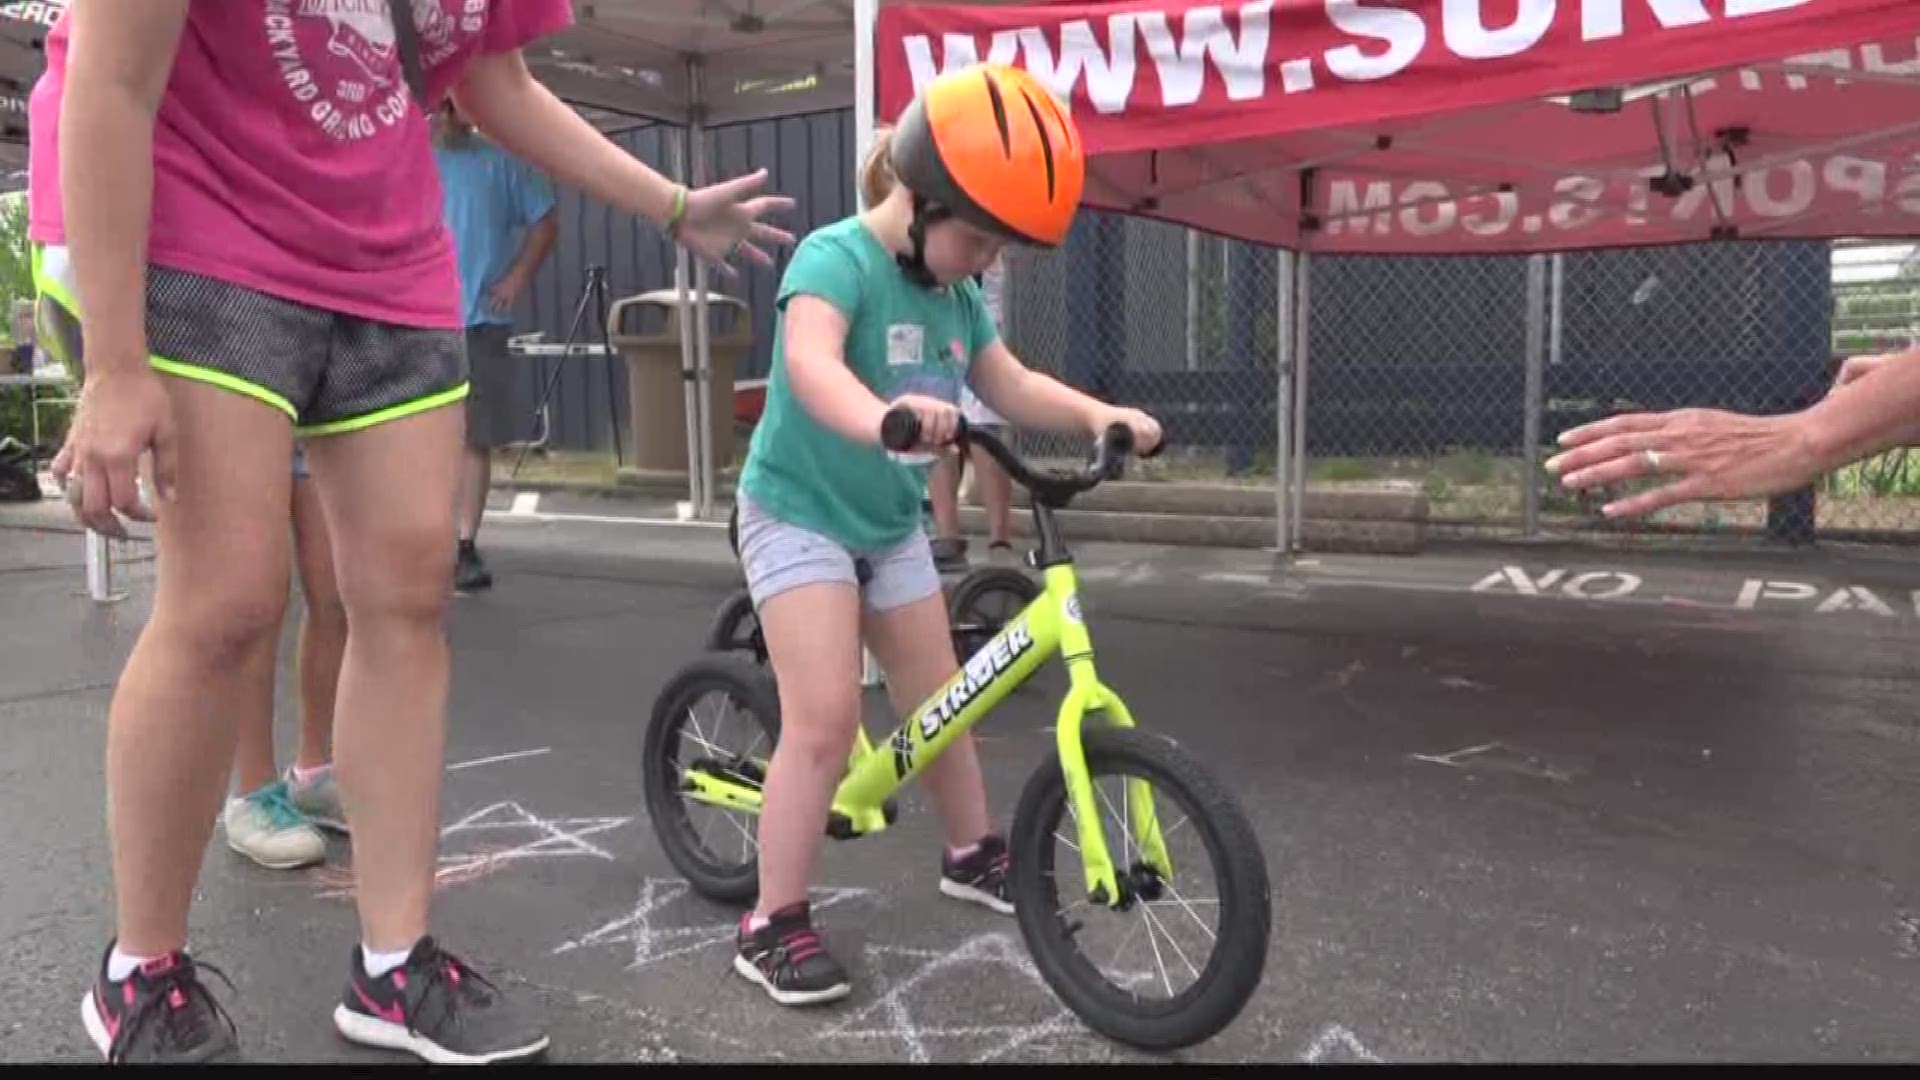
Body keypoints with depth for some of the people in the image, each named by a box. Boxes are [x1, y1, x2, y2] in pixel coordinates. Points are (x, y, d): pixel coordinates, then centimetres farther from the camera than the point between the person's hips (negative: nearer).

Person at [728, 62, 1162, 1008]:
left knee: (938, 701, 15)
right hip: (799, 514, -7)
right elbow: (812, 364, -41)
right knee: (824, 721, -14)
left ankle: (973, 854, 37)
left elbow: (1014, 387, 4)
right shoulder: (836, 257, -22)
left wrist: (1100, 414, -14)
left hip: (892, 524, 7)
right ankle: (773, 925, 1)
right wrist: (885, 420, -61)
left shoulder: (955, 292, 1)